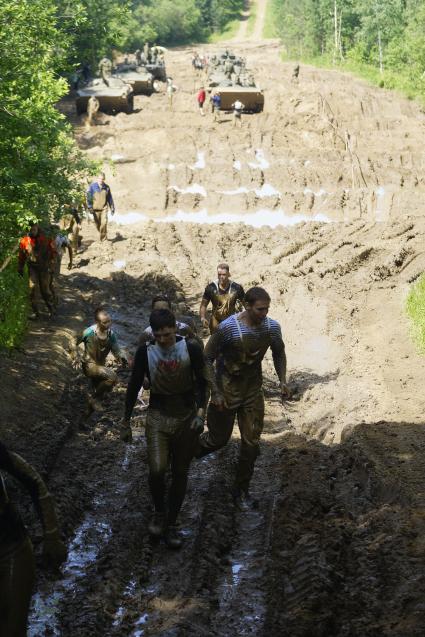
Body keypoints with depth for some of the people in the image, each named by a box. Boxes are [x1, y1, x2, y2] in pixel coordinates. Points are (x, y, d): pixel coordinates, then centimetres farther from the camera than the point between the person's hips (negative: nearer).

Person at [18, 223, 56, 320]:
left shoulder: (46, 239, -7)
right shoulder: (24, 241, -3)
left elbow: (53, 252, 1)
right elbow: (21, 256, 9)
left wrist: (50, 265, -6)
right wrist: (20, 268, 12)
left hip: (44, 268, -1)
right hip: (32, 267, 1)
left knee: (45, 289, 3)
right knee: (33, 288, -6)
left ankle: (50, 308, 25)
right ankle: (35, 312, 3)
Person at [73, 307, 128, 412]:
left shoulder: (111, 333, -12)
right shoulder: (89, 332, -24)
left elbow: (116, 349, -10)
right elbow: (75, 343, -6)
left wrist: (122, 356, -32)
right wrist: (77, 358, -11)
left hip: (101, 365, 6)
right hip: (89, 365, -6)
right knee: (112, 377, -30)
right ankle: (94, 398, -10)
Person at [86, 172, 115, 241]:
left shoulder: (106, 187, 5)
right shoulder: (92, 186, -3)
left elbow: (110, 198, 14)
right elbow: (89, 197, -4)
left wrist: (112, 208, 15)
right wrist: (90, 207, -12)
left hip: (104, 208, 0)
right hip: (95, 209, 0)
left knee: (104, 222, -16)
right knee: (97, 224, 8)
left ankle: (103, 238, -10)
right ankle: (103, 235, 33)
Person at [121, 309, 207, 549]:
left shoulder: (191, 348, -11)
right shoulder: (145, 352, -8)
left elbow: (201, 383, -3)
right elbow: (134, 387, 2)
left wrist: (200, 413, -17)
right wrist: (126, 422, 6)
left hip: (186, 417, 0)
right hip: (158, 416, 0)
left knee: (180, 473, 7)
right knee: (157, 470, -15)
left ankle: (172, 524, 24)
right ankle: (160, 511, 15)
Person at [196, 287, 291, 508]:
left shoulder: (272, 327, -10)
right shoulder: (228, 328, -25)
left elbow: (278, 352, 11)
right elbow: (207, 359, -16)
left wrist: (283, 381, 2)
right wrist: (215, 392, -18)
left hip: (253, 390, 4)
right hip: (227, 389, -4)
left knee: (251, 443, 6)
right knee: (219, 438, 10)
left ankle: (241, 490, 26)